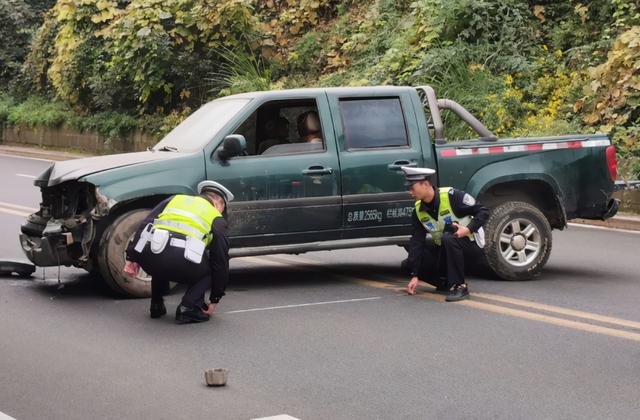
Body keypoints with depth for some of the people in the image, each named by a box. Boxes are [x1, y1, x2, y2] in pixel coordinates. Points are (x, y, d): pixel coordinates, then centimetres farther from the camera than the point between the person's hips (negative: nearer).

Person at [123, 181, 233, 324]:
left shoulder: (175, 199, 31)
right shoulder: (216, 219, 23)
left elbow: (144, 225, 19)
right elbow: (221, 262, 24)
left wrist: (131, 257, 18)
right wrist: (215, 300, 31)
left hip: (149, 257, 4)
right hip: (182, 262, -4)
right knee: (209, 269, 26)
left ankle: (156, 306, 32)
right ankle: (189, 307, 6)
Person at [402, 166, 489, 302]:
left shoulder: (451, 196, -21)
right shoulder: (418, 211, -2)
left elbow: (483, 211, -15)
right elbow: (416, 242, -6)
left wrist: (469, 229, -29)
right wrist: (415, 275, -12)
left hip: (471, 246, -6)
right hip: (444, 251, 6)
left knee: (448, 238, -38)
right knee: (411, 263, -11)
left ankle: (459, 286, -29)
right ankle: (446, 283, 4)